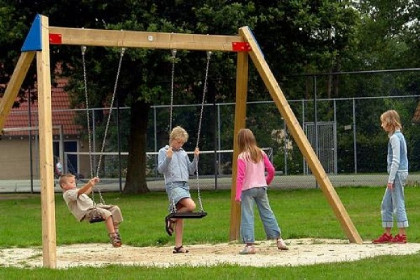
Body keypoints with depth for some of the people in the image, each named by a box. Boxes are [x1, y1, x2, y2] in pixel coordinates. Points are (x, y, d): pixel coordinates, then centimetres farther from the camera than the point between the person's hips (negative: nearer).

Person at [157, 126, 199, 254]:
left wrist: (196, 157, 7)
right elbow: (161, 169, -8)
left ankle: (178, 246, 8)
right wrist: (168, 158, -20)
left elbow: (191, 170, 19)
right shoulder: (163, 152, 2)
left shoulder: (183, 153, 19)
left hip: (184, 185, 6)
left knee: (180, 218, 5)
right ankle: (171, 219, -5)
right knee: (191, 206, -26)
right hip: (173, 185, -6)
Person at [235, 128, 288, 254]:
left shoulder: (242, 156, -10)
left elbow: (240, 177, -16)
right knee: (267, 213, 13)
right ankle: (279, 239, 15)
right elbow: (271, 170, 5)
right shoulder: (261, 153, 5)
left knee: (247, 216, -3)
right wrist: (267, 181, 23)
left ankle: (249, 244, -8)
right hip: (261, 187, 5)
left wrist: (238, 194, -17)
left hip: (248, 189, -5)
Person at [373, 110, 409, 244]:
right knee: (386, 204, 12)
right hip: (399, 173, 10)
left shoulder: (394, 138, -14)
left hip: (398, 173, -10)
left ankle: (402, 235, -3)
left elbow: (396, 160, -18)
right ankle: (387, 234, 15)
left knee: (398, 204, -6)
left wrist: (391, 178, -18)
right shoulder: (399, 136, 16)